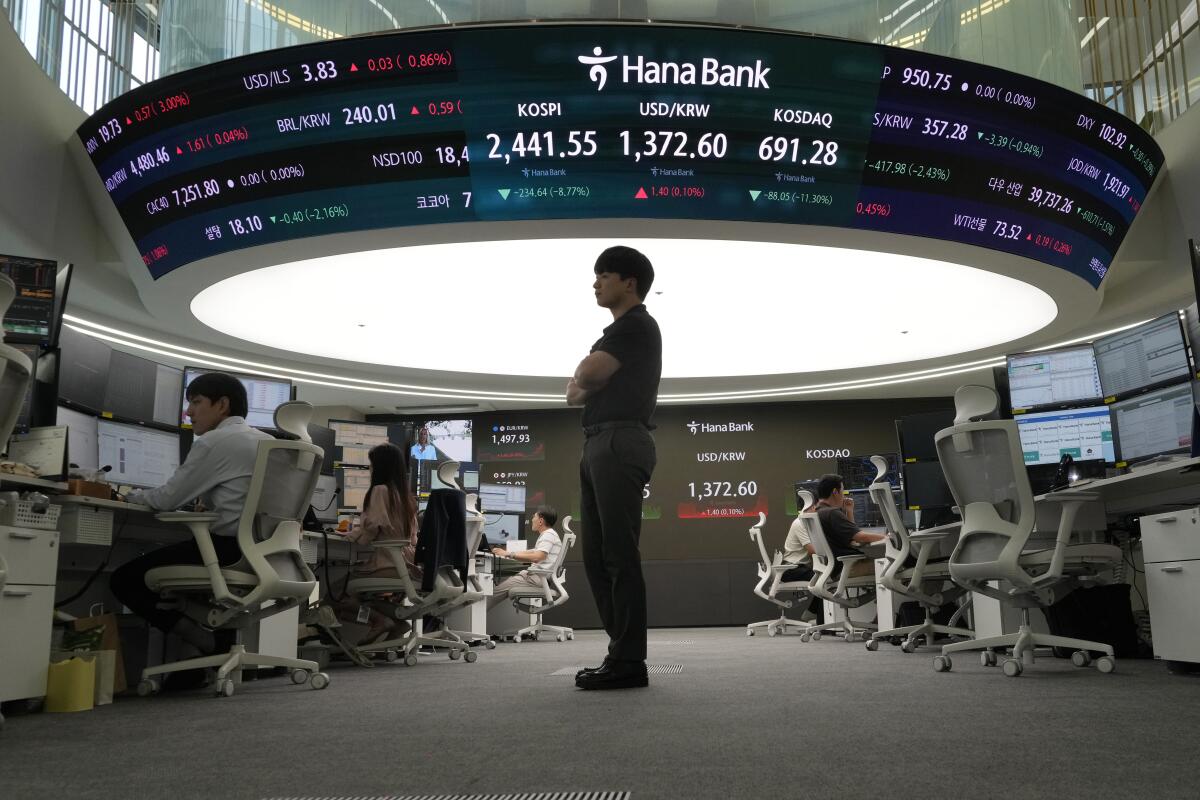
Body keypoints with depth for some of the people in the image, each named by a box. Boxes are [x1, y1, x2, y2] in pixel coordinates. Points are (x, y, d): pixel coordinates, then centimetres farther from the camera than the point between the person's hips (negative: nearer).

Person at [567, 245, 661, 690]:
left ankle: (628, 662, -9)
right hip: (598, 445, 10)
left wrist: (581, 383, 10)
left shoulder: (636, 326, -3)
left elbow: (581, 379, -11)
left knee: (619, 554, -11)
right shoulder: (619, 331, 28)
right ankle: (622, 653, 12)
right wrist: (583, 386, 3)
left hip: (619, 443, -10)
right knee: (596, 555, 8)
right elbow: (576, 392, 24)